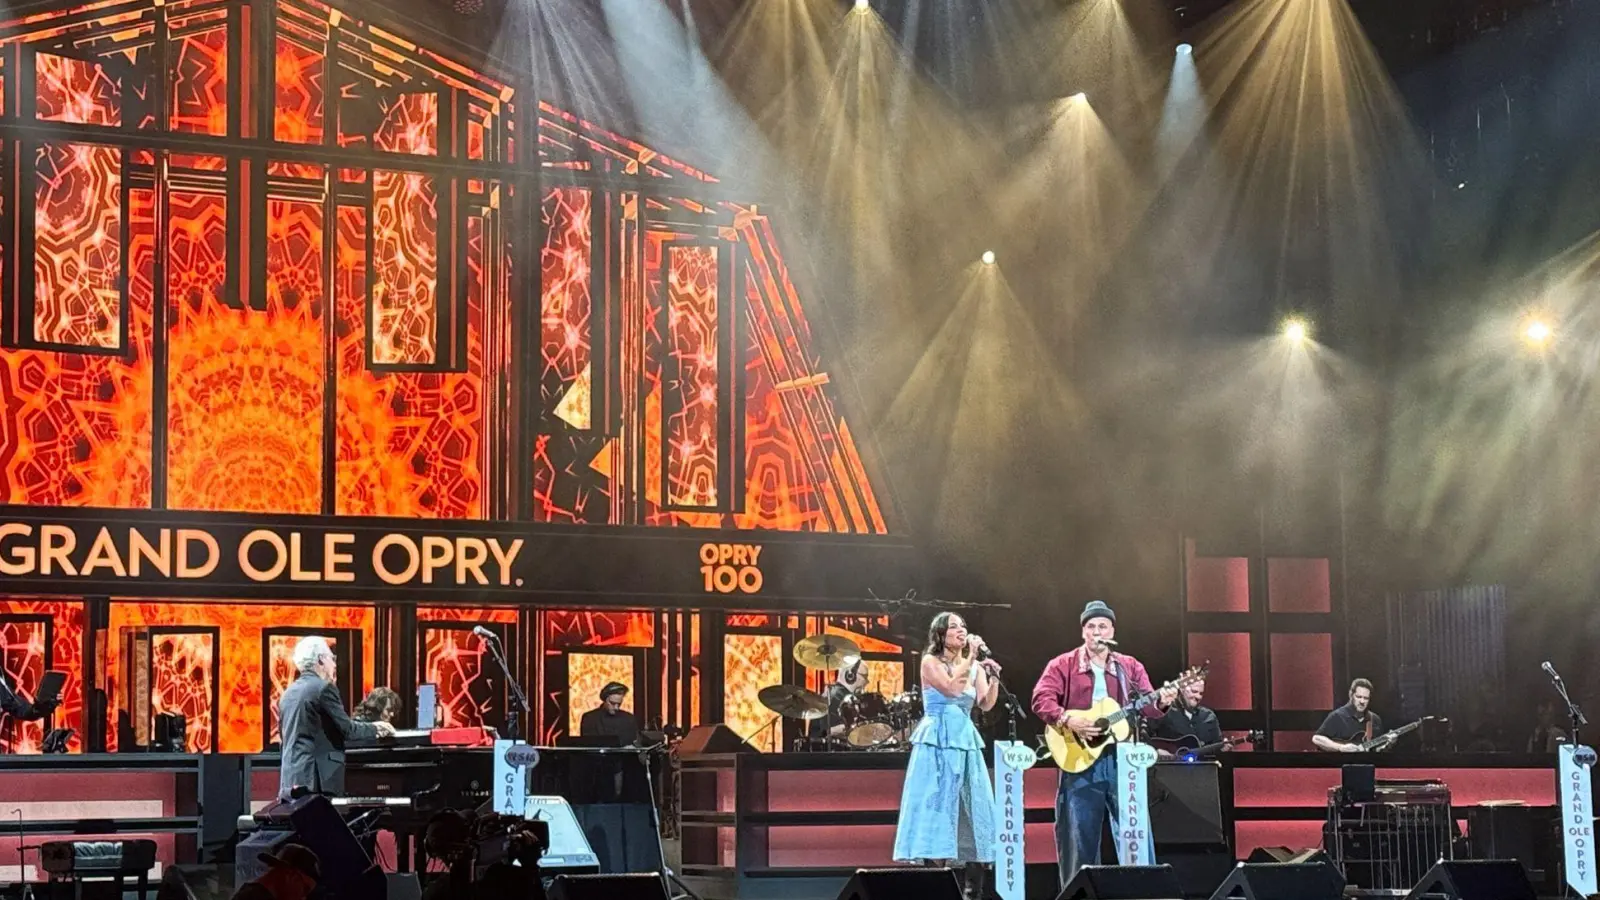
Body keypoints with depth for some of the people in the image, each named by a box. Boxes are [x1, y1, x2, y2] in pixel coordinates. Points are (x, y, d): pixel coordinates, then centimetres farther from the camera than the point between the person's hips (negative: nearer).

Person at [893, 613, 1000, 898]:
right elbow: (951, 687, -17)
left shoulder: (975, 666, 14)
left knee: (971, 808, 2)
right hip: (936, 741, -5)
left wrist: (993, 677, -11)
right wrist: (970, 658, -15)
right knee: (936, 805, -10)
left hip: (966, 741, 5)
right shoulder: (930, 662, 0)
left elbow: (986, 704, 3)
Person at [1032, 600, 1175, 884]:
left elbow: (1145, 706, 3)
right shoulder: (1063, 665, 4)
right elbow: (1041, 699, -7)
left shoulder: (1130, 667, 12)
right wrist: (1067, 720, -22)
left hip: (1122, 760, 2)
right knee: (1079, 836, 1)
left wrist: (1160, 702, -19)